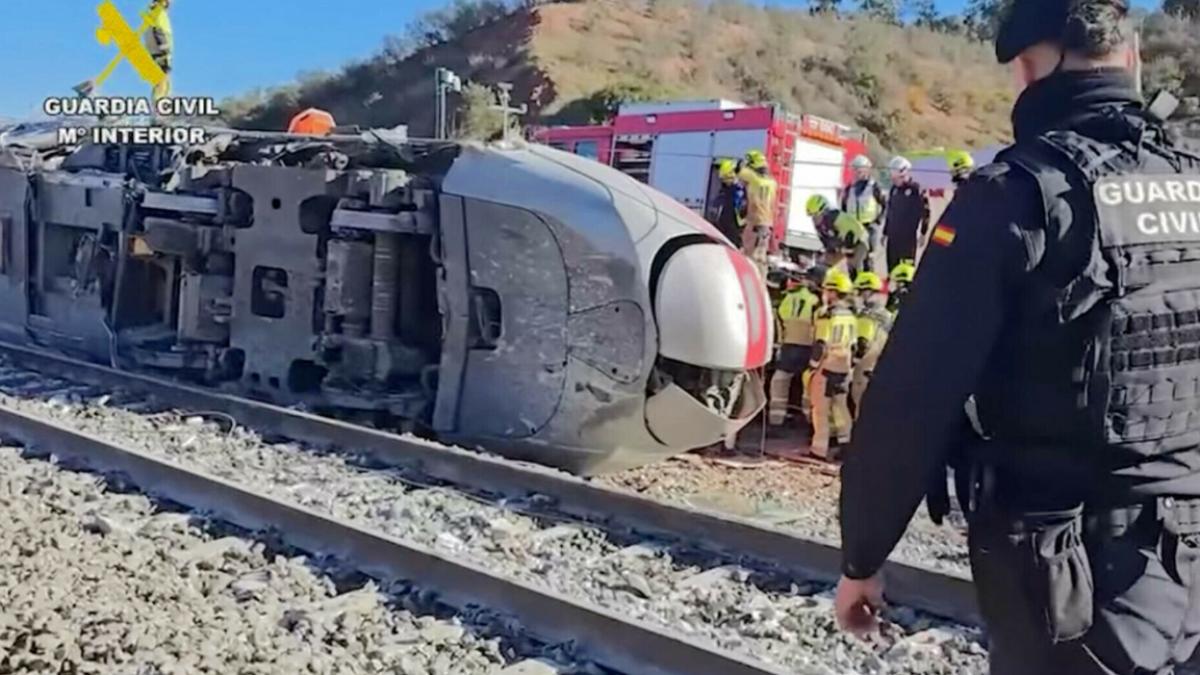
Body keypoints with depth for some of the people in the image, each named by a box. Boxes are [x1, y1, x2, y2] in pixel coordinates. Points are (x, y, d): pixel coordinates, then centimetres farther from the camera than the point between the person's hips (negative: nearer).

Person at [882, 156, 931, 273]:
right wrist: (885, 232, 21)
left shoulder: (917, 189, -9)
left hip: (909, 236, -7)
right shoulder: (894, 190, 12)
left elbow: (925, 212, -9)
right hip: (893, 235, 7)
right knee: (892, 265, 10)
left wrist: (923, 233, -9)